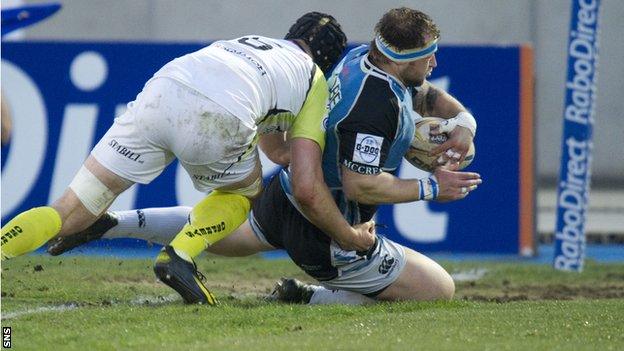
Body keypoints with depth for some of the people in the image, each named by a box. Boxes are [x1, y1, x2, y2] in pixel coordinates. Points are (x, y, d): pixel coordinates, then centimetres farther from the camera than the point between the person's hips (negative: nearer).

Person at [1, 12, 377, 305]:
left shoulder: (250, 43, 43)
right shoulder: (316, 82, 26)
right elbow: (307, 190, 17)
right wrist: (350, 237, 30)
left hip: (160, 91, 4)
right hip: (221, 117, -4)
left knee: (71, 213, 7)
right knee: (245, 193, 30)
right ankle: (180, 257, 6)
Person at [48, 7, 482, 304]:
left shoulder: (360, 58, -1)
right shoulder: (378, 103, -30)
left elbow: (428, 96, 16)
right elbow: (360, 185, -31)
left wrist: (462, 124, -3)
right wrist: (430, 188, -23)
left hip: (286, 195, 9)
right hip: (328, 237, -9)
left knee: (221, 232, 36)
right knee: (441, 289, -3)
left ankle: (115, 222, 20)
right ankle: (311, 299, -6)